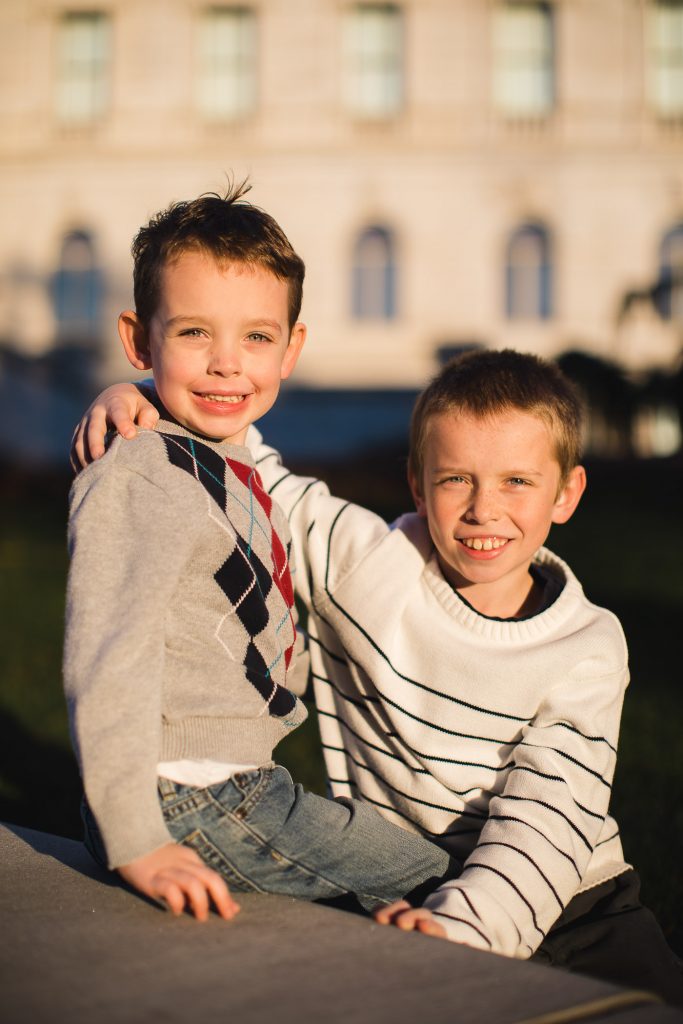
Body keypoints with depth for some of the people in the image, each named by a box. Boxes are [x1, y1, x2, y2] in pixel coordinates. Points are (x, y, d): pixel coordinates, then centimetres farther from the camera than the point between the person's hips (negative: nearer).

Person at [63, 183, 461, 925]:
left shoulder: (227, 470, 12)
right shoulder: (138, 480, -18)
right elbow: (106, 665, -24)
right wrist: (138, 843, -28)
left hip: (245, 783, 9)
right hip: (185, 801, -9)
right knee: (434, 884, -6)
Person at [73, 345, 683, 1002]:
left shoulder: (589, 650, -5)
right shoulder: (362, 562, -5)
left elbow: (545, 823, -14)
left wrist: (458, 924, -31)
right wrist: (132, 404, -14)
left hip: (567, 903, 0)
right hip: (400, 910, 0)